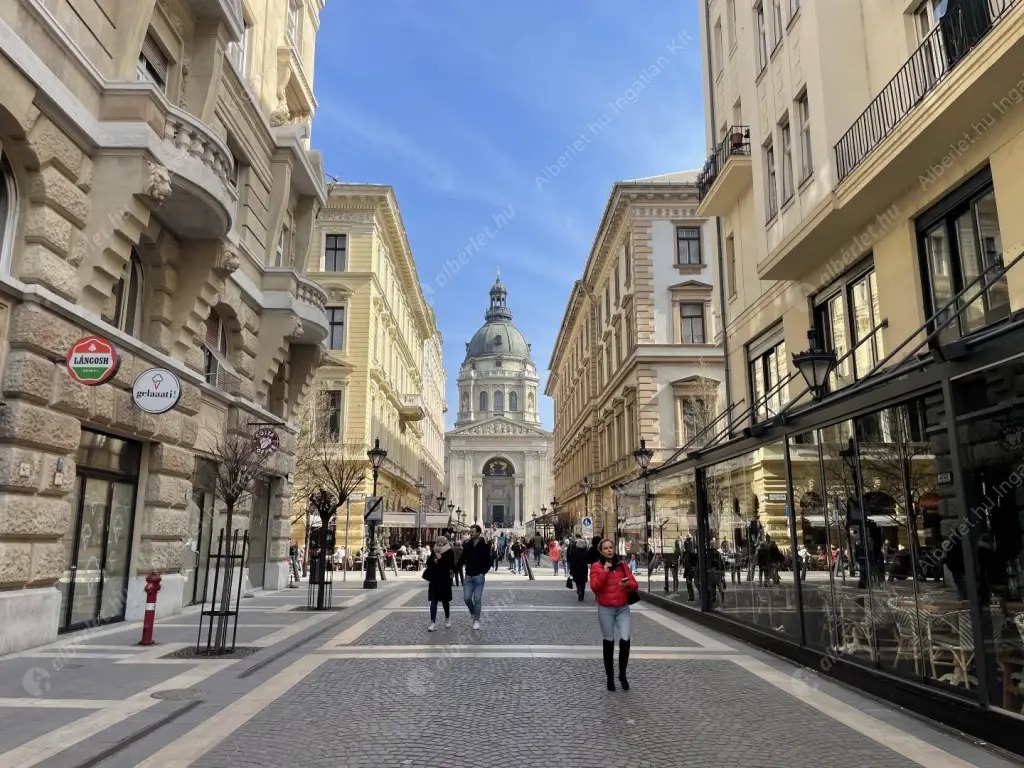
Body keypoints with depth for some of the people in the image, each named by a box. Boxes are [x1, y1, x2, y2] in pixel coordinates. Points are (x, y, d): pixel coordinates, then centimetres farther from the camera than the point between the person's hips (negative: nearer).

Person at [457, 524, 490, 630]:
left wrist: (483, 572, -9)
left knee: (477, 599, -2)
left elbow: (488, 562, -2)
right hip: (468, 576, 3)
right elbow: (462, 559, 6)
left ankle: (476, 620, 9)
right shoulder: (467, 545, 5)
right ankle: (473, 612, 27)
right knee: (466, 598, 0)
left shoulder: (484, 546, -5)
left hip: (479, 576, -3)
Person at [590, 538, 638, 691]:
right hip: (605, 610, -2)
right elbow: (594, 586, -16)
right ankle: (610, 677, 19)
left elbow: (635, 585, 2)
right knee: (609, 642, 6)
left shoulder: (623, 565, 5)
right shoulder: (596, 567, -4)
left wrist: (628, 584, -19)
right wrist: (604, 571, -22)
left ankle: (622, 674, 10)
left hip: (623, 608, 2)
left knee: (625, 640, -10)